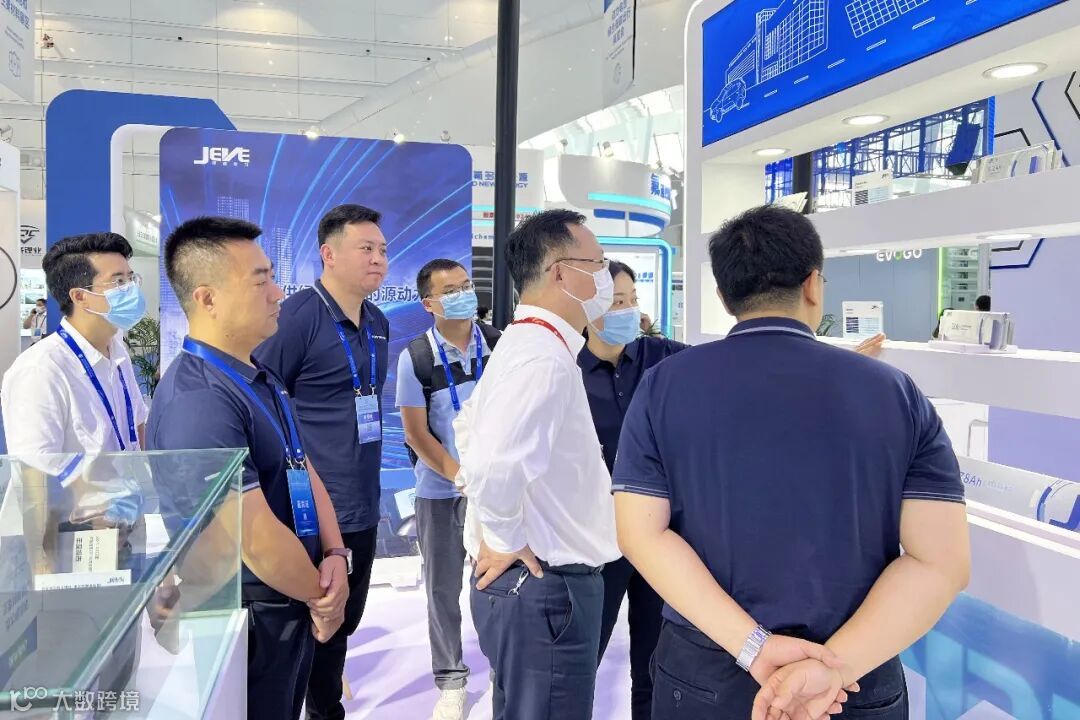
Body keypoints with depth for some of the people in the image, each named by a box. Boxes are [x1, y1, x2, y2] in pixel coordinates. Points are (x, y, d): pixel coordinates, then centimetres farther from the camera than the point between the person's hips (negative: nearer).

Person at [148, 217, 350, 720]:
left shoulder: (261, 380, 6)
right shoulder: (197, 401, -26)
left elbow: (305, 473, 8)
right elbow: (257, 539, -26)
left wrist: (334, 556, -7)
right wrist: (320, 596, -10)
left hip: (292, 611, 9)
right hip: (247, 623, -8)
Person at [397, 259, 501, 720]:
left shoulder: (500, 344, -1)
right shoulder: (415, 357, -6)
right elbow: (415, 432, -6)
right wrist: (461, 475, -14)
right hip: (439, 491, 0)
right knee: (443, 587, 10)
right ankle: (450, 679, 26)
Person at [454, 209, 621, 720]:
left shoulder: (525, 344, 10)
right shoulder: (546, 356, -22)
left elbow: (470, 428, 23)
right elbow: (494, 464, -37)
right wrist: (507, 540, -19)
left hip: (530, 580, 10)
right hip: (544, 585, -10)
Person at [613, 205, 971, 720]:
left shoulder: (664, 385, -5)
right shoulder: (895, 392, -4)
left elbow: (642, 532, -10)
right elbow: (940, 560, -10)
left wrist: (752, 646, -13)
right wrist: (834, 665, -16)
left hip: (704, 675, 0)